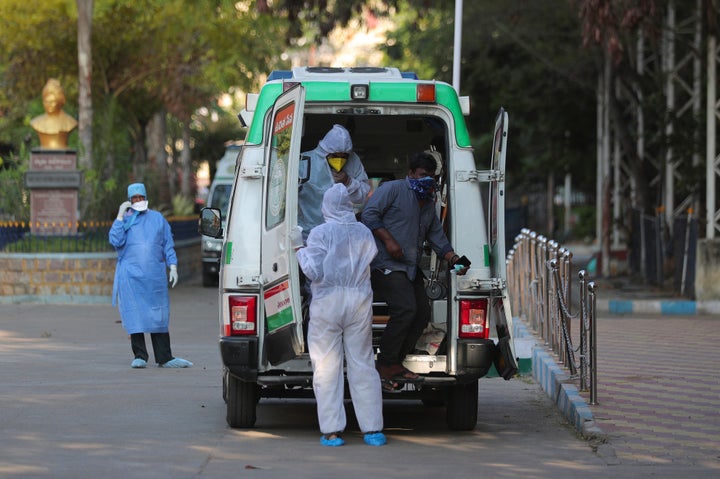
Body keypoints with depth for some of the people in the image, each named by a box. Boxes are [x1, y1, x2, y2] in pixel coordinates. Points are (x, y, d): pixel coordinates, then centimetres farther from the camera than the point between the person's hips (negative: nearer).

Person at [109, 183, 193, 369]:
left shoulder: (158, 219, 13)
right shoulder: (125, 220, 8)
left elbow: (168, 245, 13)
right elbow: (115, 241, -8)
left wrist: (173, 266, 4)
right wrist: (120, 217, -9)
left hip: (155, 275, 2)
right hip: (131, 275, -2)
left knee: (159, 315, 2)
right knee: (135, 316, -4)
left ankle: (164, 357, 5)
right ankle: (139, 356, 1)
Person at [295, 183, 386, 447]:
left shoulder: (320, 233, -8)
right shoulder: (364, 233, 6)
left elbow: (314, 271, -11)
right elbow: (370, 262, 8)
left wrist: (300, 249, 3)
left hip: (328, 302, -4)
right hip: (359, 301, 4)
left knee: (327, 368, 1)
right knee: (362, 365, 9)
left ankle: (332, 431, -2)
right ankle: (372, 429, 7)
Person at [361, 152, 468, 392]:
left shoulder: (429, 204, 21)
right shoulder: (393, 189, -3)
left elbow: (438, 238, 20)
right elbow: (369, 214, -11)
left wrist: (454, 259, 3)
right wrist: (388, 240, -20)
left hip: (411, 268, 9)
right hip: (386, 264, -9)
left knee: (422, 313, 4)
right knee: (405, 309, -23)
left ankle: (393, 365, 10)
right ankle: (387, 365, -15)